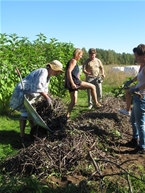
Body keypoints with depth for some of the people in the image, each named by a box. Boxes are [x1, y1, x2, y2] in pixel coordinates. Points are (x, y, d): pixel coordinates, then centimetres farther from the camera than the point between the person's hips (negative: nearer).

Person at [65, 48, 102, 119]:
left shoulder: (73, 61, 22)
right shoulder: (73, 61, -7)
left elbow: (69, 72, 26)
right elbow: (68, 71, -20)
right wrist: (72, 83, -25)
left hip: (73, 83, 10)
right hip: (74, 81, -10)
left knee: (74, 101, 13)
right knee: (92, 86, -6)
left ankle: (67, 116, 15)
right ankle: (96, 103, -1)